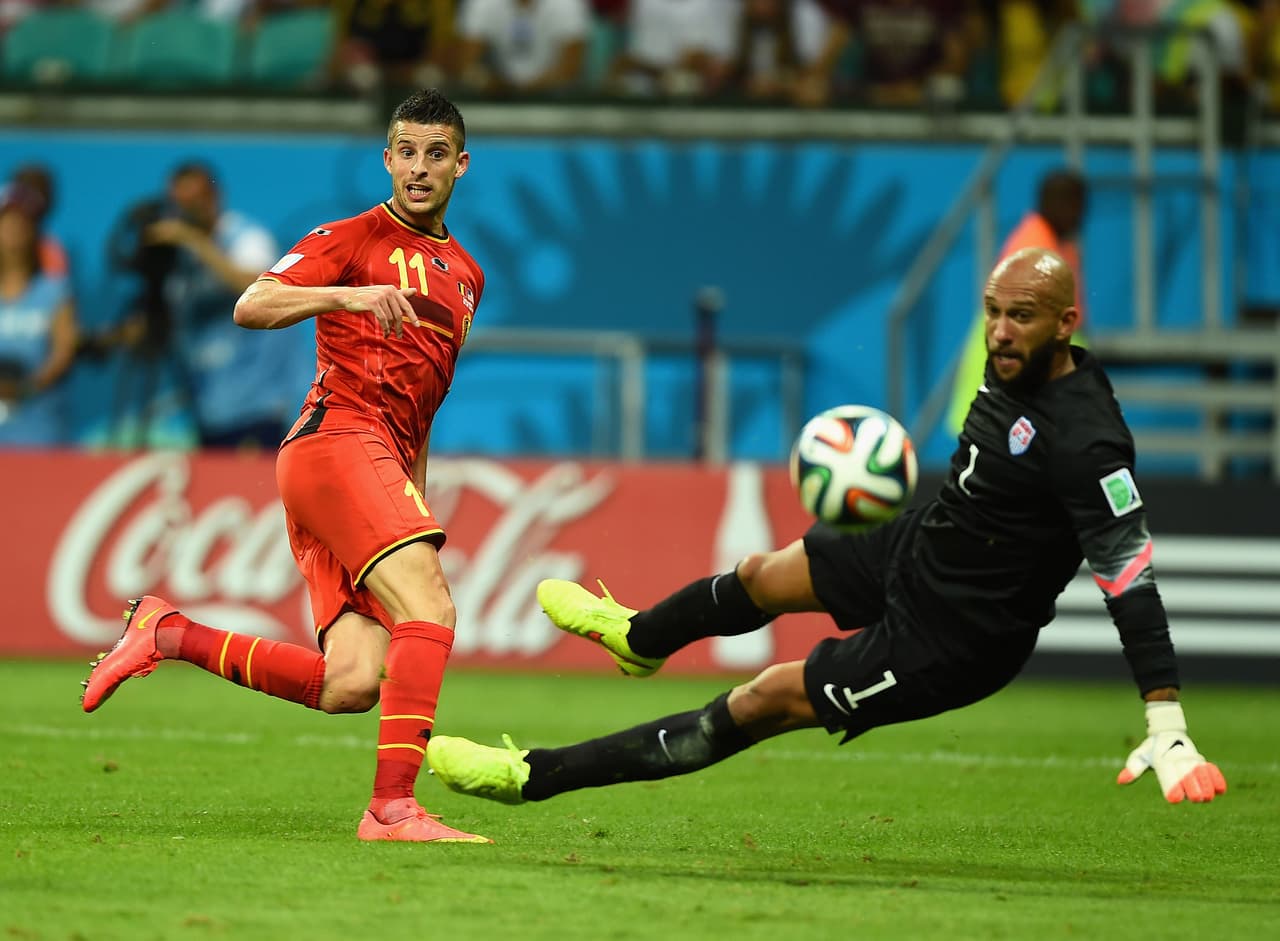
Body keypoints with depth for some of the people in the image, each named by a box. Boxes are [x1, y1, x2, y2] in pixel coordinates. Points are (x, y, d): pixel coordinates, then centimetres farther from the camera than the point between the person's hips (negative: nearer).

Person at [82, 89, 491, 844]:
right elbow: (251, 307, -10)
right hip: (337, 439, -7)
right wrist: (346, 296, -27)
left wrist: (417, 510, 25)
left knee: (351, 685, -10)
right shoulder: (355, 237, 4)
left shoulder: (466, 274, 26)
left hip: (382, 469, 7)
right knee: (429, 607, -26)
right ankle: (394, 805, -32)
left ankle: (168, 633, 3)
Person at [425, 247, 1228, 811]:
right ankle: (638, 637, 64)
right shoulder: (1019, 365, -5)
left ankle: (536, 776, 1)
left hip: (949, 639, -9)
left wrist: (1168, 729, -40)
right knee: (763, 577, 28)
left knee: (763, 704, -6)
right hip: (916, 546, 10)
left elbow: (1129, 573, -36)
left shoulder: (1082, 440, -33)